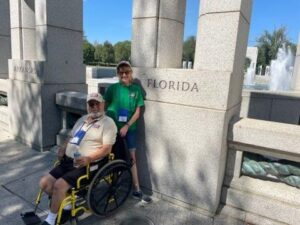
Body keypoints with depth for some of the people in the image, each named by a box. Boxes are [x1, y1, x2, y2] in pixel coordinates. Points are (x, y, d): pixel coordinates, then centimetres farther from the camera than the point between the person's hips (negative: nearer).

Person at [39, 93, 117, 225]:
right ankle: (67, 203, 17)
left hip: (85, 165, -8)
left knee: (59, 185, -21)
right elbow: (71, 137, 24)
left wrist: (88, 159, -27)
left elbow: (106, 149, -15)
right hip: (67, 161, 8)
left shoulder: (108, 123, -7)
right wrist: (63, 148, 4)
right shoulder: (83, 119, 17)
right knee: (44, 183, -1)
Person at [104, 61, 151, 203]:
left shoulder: (136, 89, -1)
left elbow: (137, 112, -2)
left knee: (132, 158, 6)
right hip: (112, 127, -1)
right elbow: (105, 106, 0)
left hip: (129, 128, 1)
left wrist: (127, 126, -11)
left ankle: (137, 190, 16)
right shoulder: (112, 88, -5)